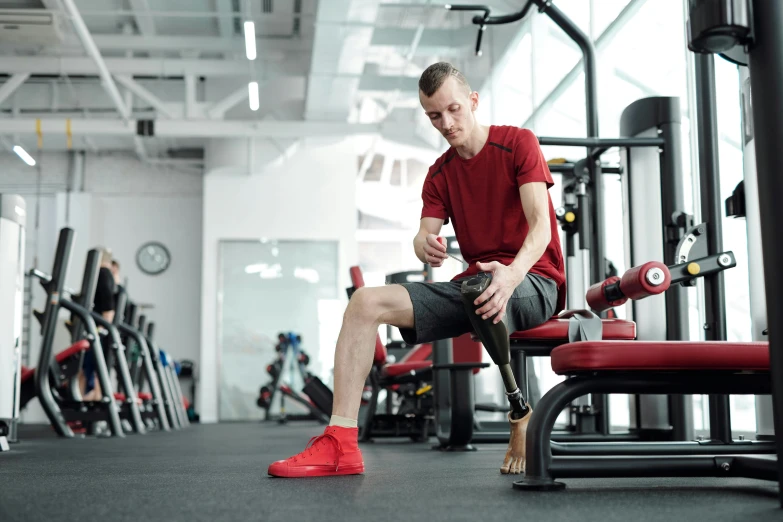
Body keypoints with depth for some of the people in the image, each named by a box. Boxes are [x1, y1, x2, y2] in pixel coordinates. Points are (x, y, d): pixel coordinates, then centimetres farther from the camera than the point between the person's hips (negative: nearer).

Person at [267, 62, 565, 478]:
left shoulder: (517, 143, -2)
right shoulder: (440, 174, 16)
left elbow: (540, 224, -14)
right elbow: (425, 235, 3)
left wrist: (512, 274, -35)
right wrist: (424, 245, -24)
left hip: (534, 282, -6)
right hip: (472, 283, 6)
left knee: (486, 287, -42)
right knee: (366, 302, -12)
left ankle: (522, 418, -19)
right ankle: (340, 441, -20)